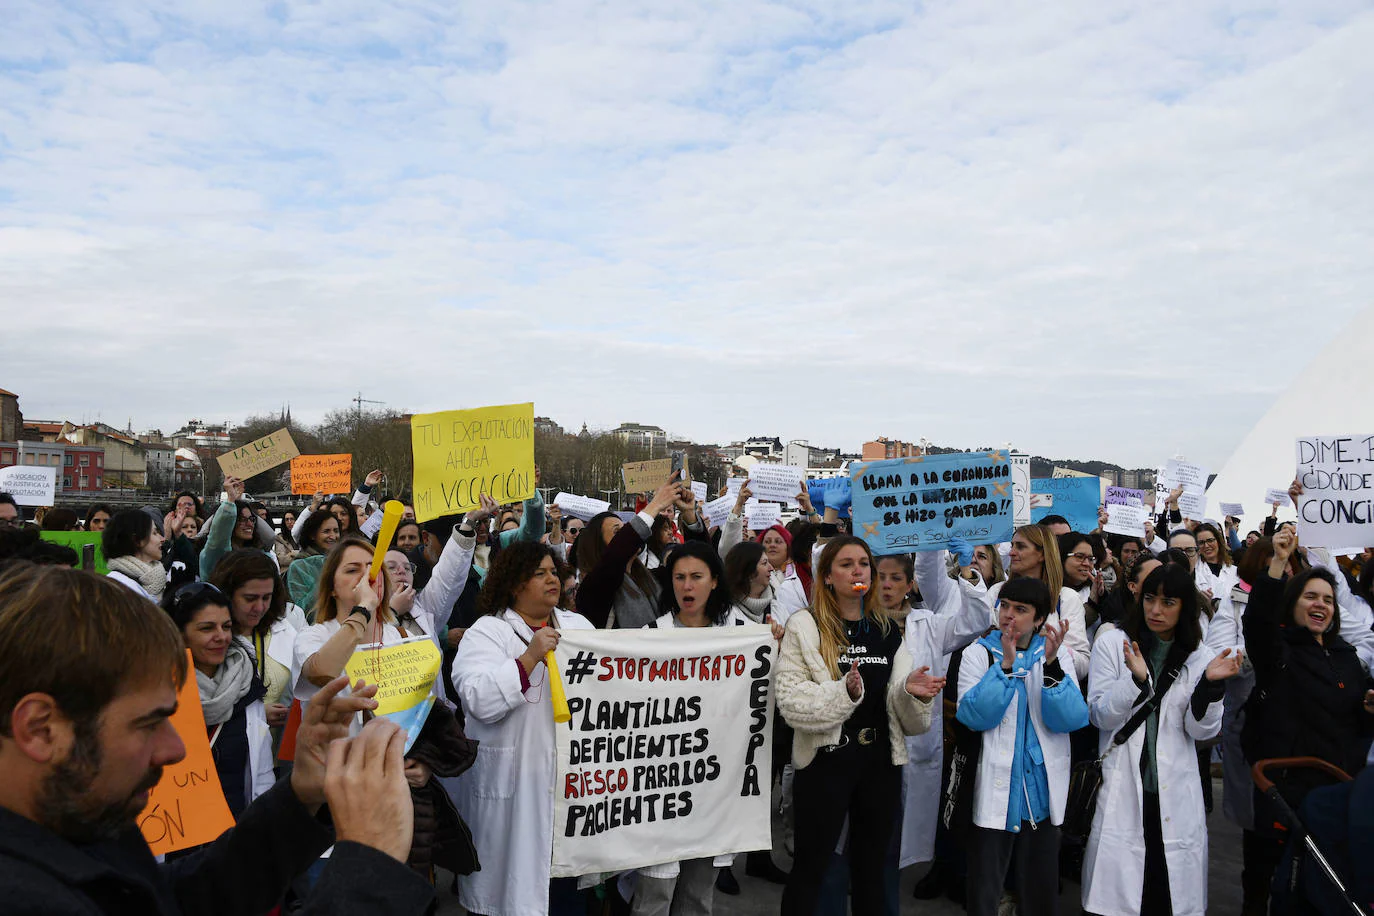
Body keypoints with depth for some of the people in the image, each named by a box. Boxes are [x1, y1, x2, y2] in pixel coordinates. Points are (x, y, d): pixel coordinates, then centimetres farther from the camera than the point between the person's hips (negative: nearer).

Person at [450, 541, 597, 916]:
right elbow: (481, 701, -19)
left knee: (570, 882, 11)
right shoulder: (487, 632, -5)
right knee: (523, 877, 5)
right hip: (518, 781, -4)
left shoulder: (578, 625, 13)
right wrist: (530, 657, -24)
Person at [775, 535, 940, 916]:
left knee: (871, 867, 16)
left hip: (881, 762, 5)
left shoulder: (887, 630, 9)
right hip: (825, 760, -5)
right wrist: (844, 692, -28)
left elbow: (906, 717, 7)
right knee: (809, 869, 4)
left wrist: (910, 691, -14)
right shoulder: (804, 626, -6)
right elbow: (790, 699, -15)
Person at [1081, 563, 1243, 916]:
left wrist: (1210, 684, -15)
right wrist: (1136, 679, -22)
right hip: (1121, 790, -2)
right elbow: (1100, 715, -7)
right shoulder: (1112, 643, 0)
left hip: (1175, 791, 2)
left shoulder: (1200, 656, 6)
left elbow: (1202, 731, 1)